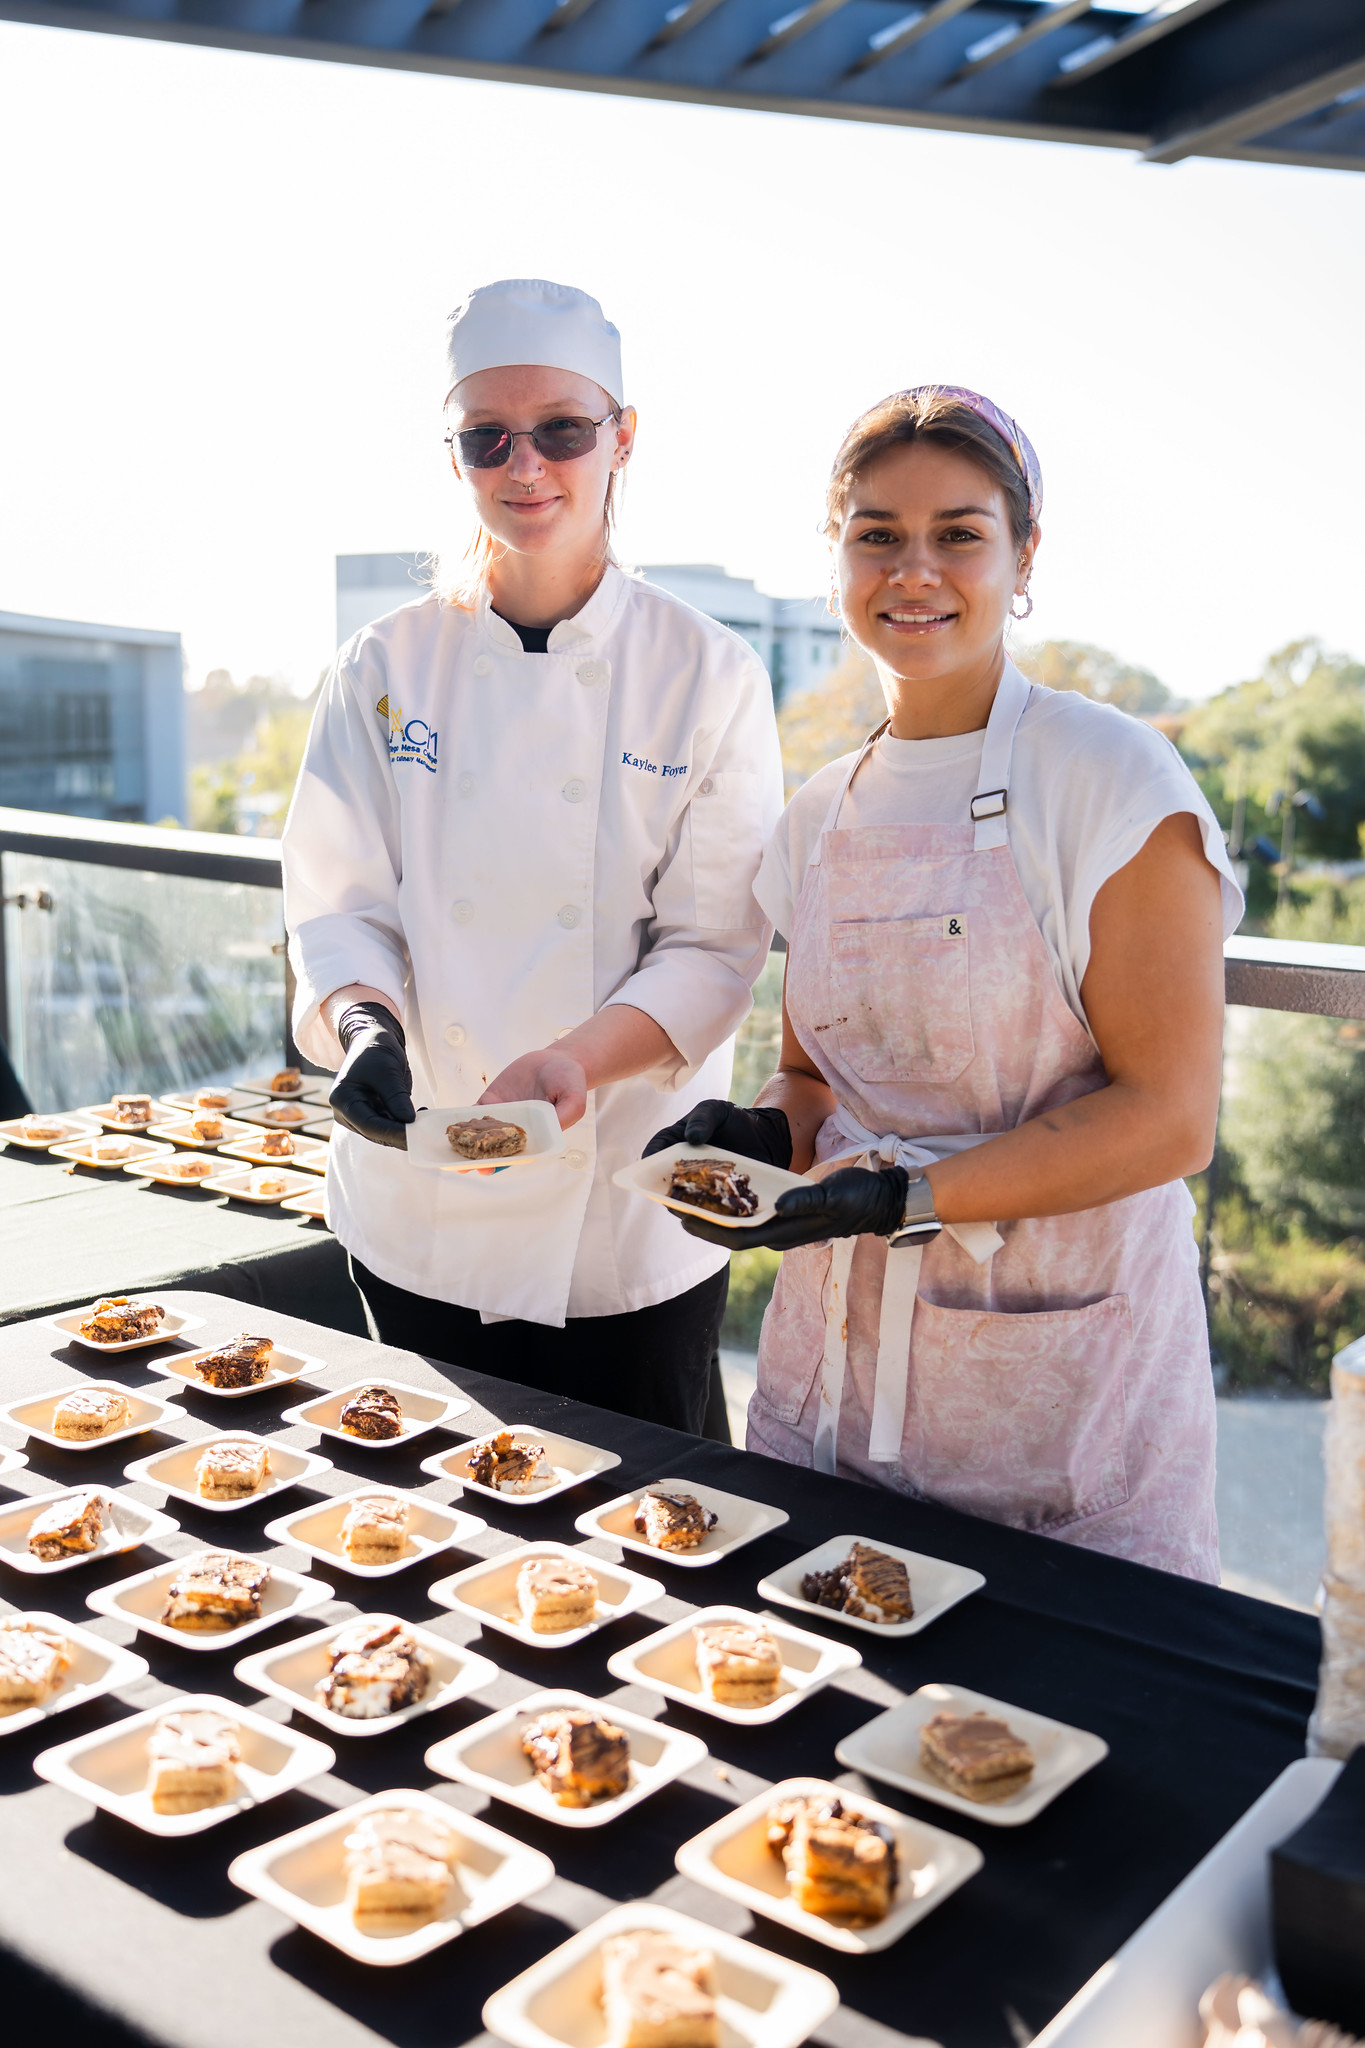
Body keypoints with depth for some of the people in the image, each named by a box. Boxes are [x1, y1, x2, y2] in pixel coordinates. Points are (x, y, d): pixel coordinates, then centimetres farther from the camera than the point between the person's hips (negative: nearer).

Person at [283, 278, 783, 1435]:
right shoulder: (389, 665, 0)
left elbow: (714, 945, -8)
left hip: (631, 1219, -2)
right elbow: (339, 900, -1)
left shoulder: (709, 675, -6)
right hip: (419, 1211, 2)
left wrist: (578, 1057, -25)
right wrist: (363, 1025, -22)